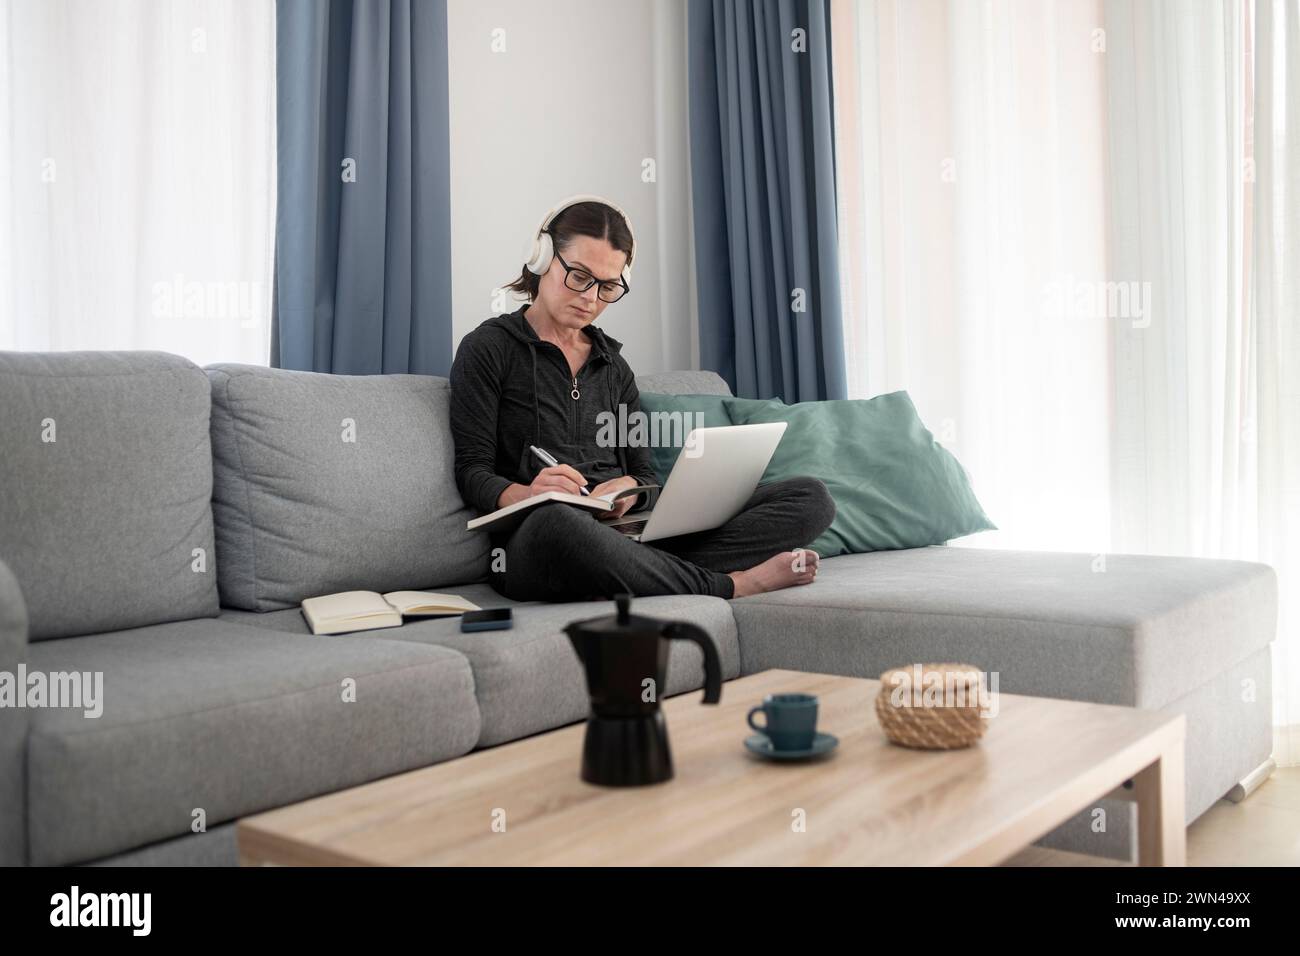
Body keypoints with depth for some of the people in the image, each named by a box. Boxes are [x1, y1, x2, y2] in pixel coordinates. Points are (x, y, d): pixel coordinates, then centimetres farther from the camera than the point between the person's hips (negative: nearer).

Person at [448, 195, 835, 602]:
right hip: (534, 544, -5)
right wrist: (525, 495, -24)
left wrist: (630, 490, -9)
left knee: (810, 496, -8)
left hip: (627, 532, 6)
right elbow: (472, 470, -1)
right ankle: (727, 584, -23)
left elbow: (643, 474, 17)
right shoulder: (487, 349, 8)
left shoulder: (613, 365, 24)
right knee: (556, 523, -46)